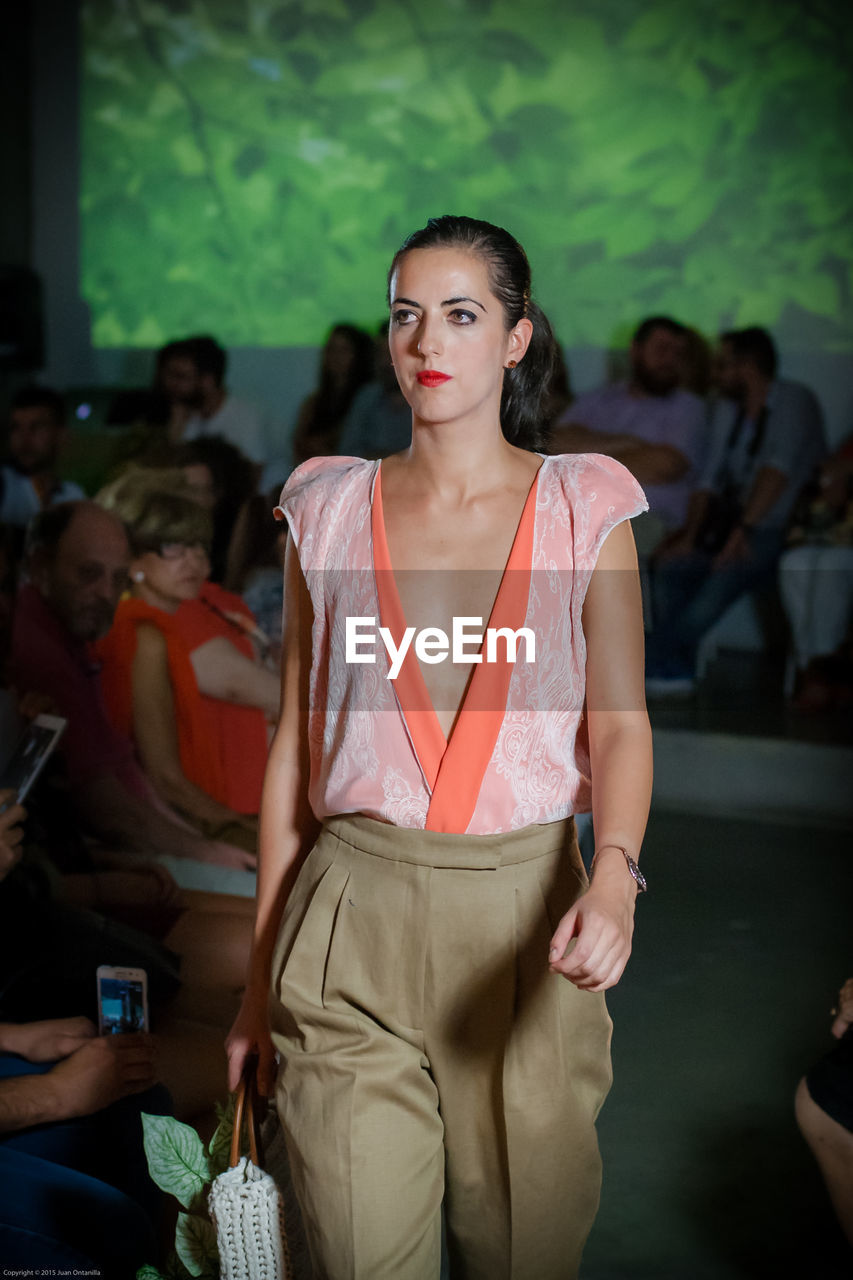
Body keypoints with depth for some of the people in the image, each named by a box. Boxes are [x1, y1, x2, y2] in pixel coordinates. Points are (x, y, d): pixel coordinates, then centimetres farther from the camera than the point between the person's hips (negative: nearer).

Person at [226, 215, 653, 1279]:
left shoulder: (584, 509, 3)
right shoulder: (330, 511, 6)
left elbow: (619, 721, -3)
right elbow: (295, 744, 8)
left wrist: (613, 879, -24)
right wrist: (261, 977, 8)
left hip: (526, 919, 0)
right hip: (353, 921, 0)